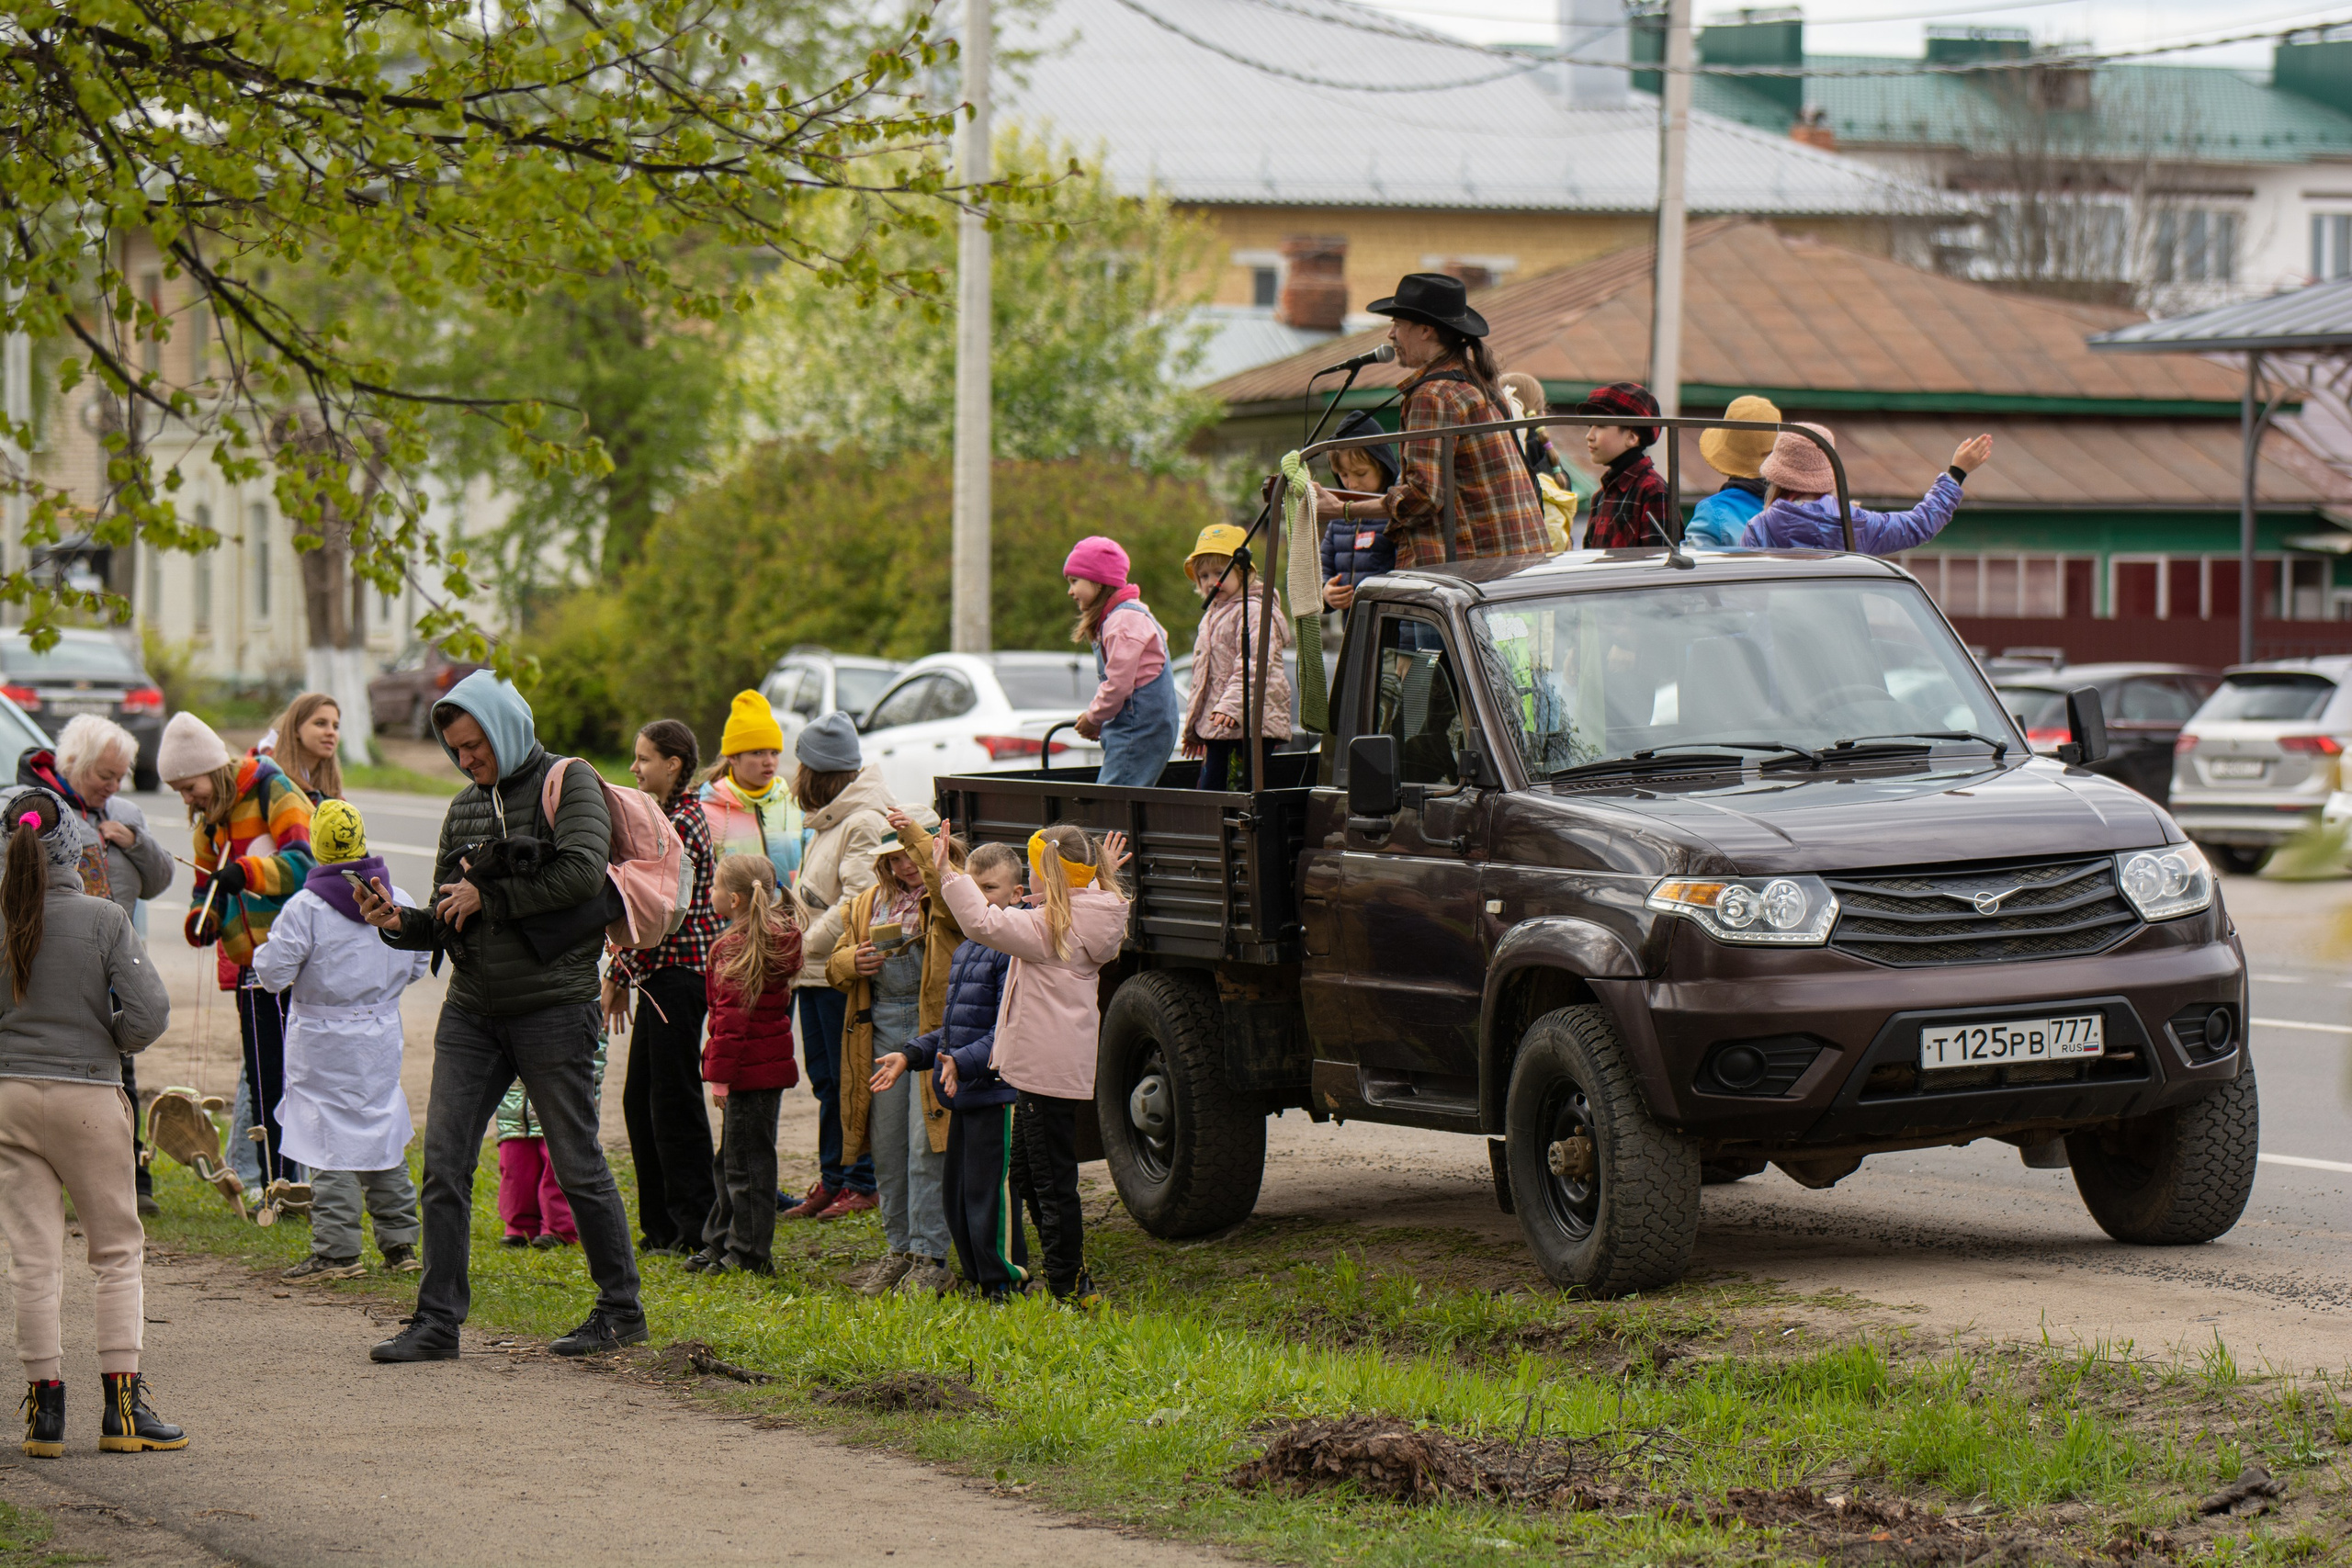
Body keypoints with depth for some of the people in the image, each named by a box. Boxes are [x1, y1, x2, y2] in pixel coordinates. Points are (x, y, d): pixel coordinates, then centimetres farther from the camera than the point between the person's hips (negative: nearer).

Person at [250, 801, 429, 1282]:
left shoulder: (306, 908, -15)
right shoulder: (399, 902, 0)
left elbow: (273, 972, -15)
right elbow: (416, 966, 10)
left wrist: (263, 959, 8)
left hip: (323, 1040, -5)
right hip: (382, 1034, 5)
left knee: (332, 1139, -1)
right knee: (385, 1137, 15)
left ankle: (337, 1251, -2)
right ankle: (400, 1244, 20)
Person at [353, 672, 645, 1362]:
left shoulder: (568, 784, -3)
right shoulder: (465, 808, 15)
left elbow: (583, 871, -20)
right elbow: (448, 924, 16)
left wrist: (488, 897, -14)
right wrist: (399, 922, -5)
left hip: (553, 1004, -6)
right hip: (472, 1009, 6)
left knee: (577, 1164, 2)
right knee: (444, 1163, -2)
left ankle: (621, 1308, 16)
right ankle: (438, 1319, 3)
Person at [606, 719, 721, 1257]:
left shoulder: (682, 824, -15)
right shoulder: (667, 816, 16)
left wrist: (618, 974, -12)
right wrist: (620, 975, 16)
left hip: (678, 969, -10)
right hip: (661, 972, 10)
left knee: (674, 1100, -5)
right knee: (640, 1099, 12)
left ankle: (695, 1227, 1)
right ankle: (661, 1223, 18)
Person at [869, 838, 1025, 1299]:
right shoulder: (965, 948, 18)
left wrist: (964, 1062, -28)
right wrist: (912, 1055, 15)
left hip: (1000, 1094, -10)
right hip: (966, 1094, 10)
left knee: (989, 1195, -8)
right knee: (956, 1196, 14)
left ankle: (1007, 1285, 0)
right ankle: (980, 1282, 23)